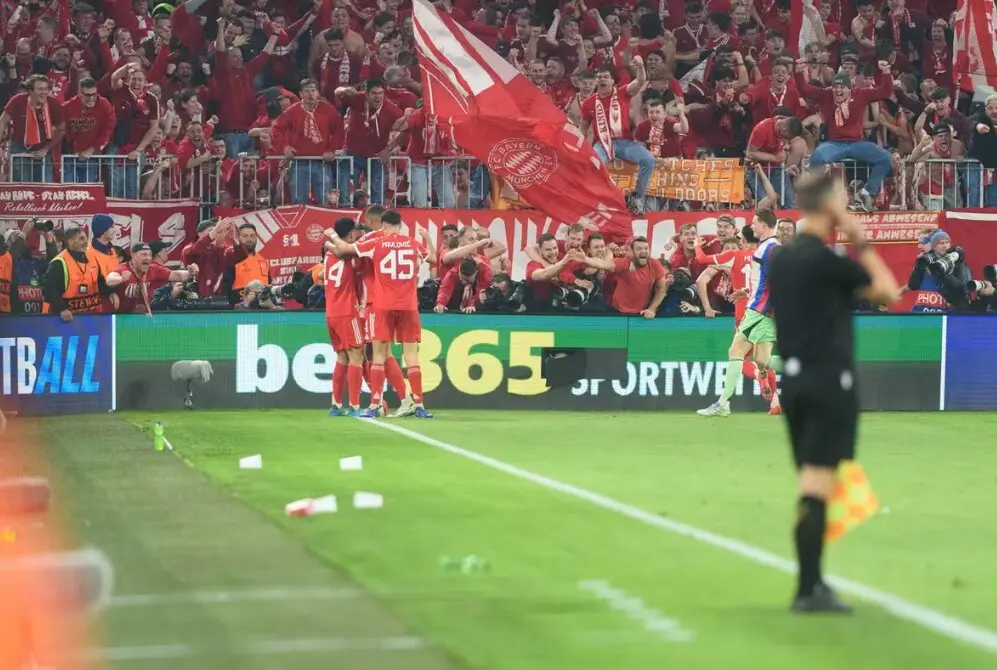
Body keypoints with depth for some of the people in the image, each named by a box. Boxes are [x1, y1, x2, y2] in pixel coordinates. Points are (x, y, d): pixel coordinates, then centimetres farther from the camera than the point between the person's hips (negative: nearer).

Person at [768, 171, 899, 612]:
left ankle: (812, 584, 17)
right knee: (818, 485, -9)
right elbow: (888, 292, -4)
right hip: (830, 381, -8)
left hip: (794, 379, 8)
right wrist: (863, 244, 2)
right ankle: (808, 590, -10)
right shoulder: (826, 260, -13)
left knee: (812, 484, 14)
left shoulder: (780, 258, 10)